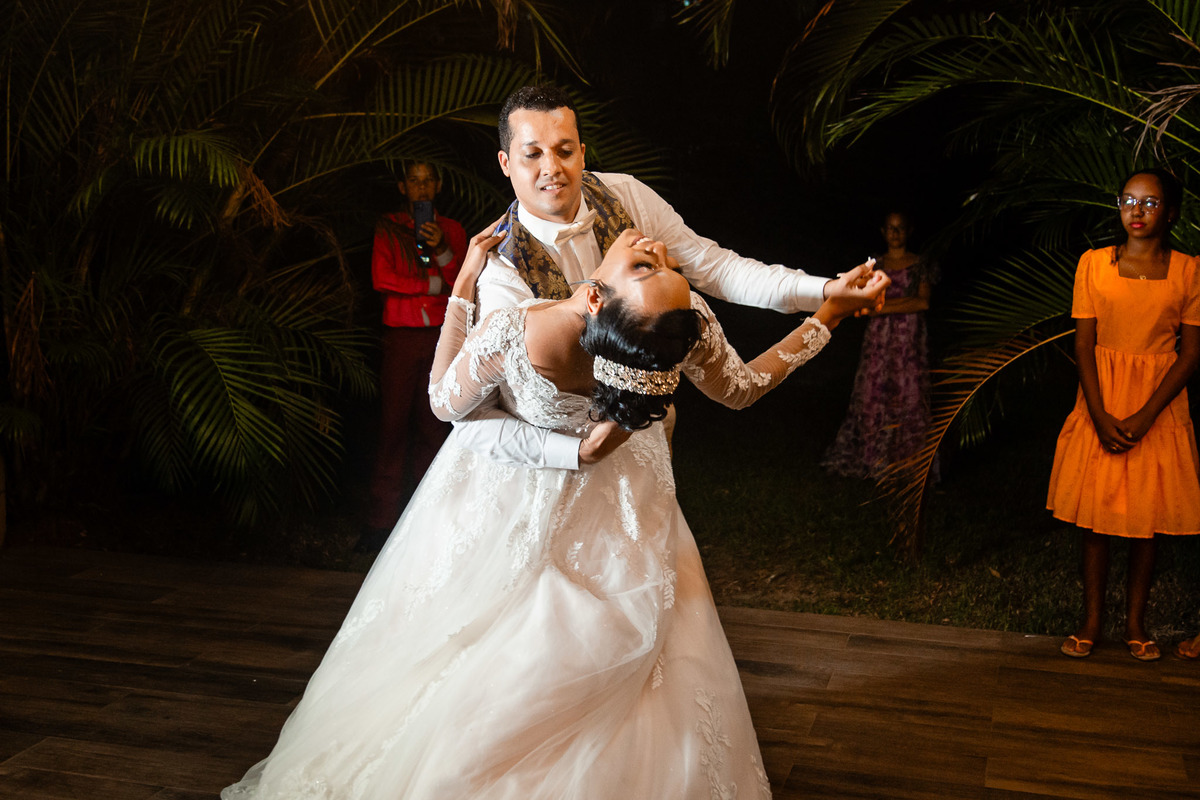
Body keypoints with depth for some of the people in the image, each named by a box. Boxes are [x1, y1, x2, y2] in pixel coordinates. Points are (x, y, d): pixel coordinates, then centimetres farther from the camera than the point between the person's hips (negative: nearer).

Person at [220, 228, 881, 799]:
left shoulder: (508, 335, -38)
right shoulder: (688, 323, -32)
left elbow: (444, 402, -15)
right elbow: (741, 388, -9)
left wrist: (463, 286, -14)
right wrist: (827, 317, -1)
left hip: (510, 504, -1)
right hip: (616, 501, 1)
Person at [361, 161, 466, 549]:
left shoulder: (452, 230, 14)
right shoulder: (388, 229, 11)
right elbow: (381, 279, -2)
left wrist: (442, 250, -12)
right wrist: (437, 284, -3)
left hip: (441, 336, 1)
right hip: (401, 337, -1)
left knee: (433, 426, 0)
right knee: (393, 425, -6)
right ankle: (382, 521, -4)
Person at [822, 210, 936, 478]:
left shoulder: (922, 265, 6)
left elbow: (923, 303, -5)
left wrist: (884, 305, -8)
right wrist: (907, 300, -9)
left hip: (910, 341, -2)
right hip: (878, 340, 2)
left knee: (908, 398, -4)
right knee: (873, 398, -2)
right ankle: (871, 460, 4)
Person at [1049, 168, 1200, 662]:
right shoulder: (1094, 264, 1)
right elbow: (1084, 345, -1)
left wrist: (1145, 416, -14)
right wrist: (1101, 416, -11)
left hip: (1158, 403, 0)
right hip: (1101, 400, 1)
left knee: (1147, 515, 5)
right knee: (1094, 513, 4)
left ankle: (1135, 621, 19)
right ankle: (1092, 619, 16)